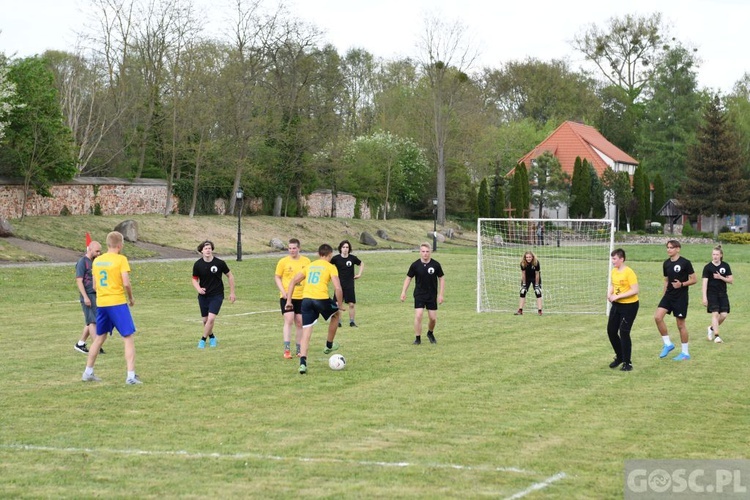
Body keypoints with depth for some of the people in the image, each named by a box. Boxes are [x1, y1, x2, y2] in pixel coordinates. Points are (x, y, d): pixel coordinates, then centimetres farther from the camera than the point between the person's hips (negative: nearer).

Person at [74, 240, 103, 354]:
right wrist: (85, 297, -21)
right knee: (93, 321, -10)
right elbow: (79, 281, -15)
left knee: (90, 321, 11)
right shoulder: (82, 262, -10)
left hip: (96, 295, 8)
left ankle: (80, 344, 21)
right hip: (88, 295, -8)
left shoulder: (95, 261, 14)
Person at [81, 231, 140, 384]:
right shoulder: (121, 259, -9)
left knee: (100, 337, 20)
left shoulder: (97, 260, 9)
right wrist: (131, 298, 0)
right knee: (128, 338, -2)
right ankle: (131, 376, -9)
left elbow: (95, 285, 14)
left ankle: (88, 372, 26)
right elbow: (126, 283, -16)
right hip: (118, 303, -6)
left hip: (100, 303, 6)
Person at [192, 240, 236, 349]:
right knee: (205, 320, 8)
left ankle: (203, 340, -1)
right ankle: (211, 337, 35)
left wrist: (232, 293, 3)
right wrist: (198, 289, -15)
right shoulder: (198, 264, -6)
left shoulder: (220, 263, -11)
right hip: (203, 295, 3)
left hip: (217, 295, -3)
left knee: (211, 318, -17)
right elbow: (195, 279, 7)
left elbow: (230, 276, 2)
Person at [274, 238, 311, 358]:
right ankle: (287, 349, -17)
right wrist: (283, 291, -11)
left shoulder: (306, 261, 5)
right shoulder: (283, 262, -2)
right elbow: (277, 277, 2)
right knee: (288, 320, -15)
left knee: (300, 323, 8)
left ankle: (299, 350, 18)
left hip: (302, 297, 3)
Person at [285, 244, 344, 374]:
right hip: (321, 299, -4)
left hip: (306, 299, 4)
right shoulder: (331, 267, 5)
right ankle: (329, 345, 38)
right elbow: (338, 288, -6)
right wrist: (340, 305, 7)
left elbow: (293, 281, 17)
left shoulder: (309, 266, 20)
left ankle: (303, 363, -8)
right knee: (336, 314, 29)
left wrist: (288, 300, 17)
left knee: (306, 332, 6)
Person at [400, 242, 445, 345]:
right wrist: (403, 292, -2)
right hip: (419, 295, -1)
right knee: (418, 316, -13)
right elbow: (408, 278, 4)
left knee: (433, 318, 4)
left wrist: (441, 295, -3)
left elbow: (441, 279, 1)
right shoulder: (415, 265, -7)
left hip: (432, 295, 1)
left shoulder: (436, 265, -7)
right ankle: (417, 338, -2)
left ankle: (430, 333, 34)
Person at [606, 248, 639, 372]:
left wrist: (618, 296, -23)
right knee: (611, 331, 9)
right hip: (616, 305, 8)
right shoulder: (613, 271, 4)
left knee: (624, 333, -8)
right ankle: (619, 357, 30)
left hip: (629, 306, -8)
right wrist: (609, 294, -3)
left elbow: (635, 290, -21)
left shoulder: (629, 273, -18)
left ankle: (627, 363, 5)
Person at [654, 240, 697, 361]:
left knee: (680, 324, 1)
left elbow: (694, 280, -8)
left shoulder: (685, 263, -10)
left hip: (681, 297, -5)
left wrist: (681, 284, -22)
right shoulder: (666, 263, 7)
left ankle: (685, 353, 14)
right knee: (657, 316, -14)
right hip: (668, 295, 6)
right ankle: (668, 344, 1)